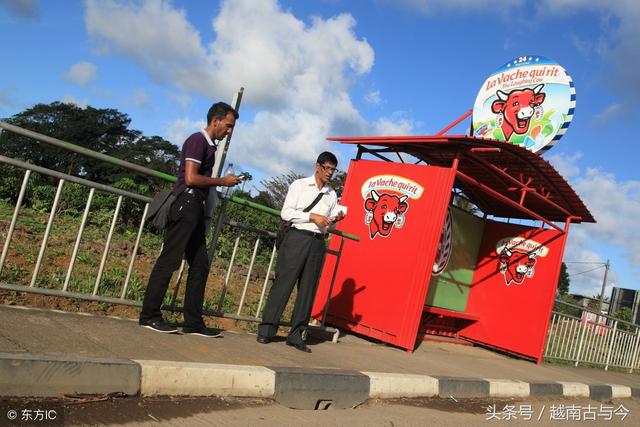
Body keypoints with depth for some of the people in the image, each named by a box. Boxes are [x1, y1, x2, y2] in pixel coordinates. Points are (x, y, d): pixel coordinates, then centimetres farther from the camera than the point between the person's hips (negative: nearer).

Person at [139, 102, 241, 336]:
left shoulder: (209, 145, 20)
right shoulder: (197, 140, -7)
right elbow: (191, 178, -16)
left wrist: (225, 182, 10)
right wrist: (222, 181, -7)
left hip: (195, 207, 10)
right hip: (185, 204, -10)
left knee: (200, 265, 7)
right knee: (169, 261, -7)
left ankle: (193, 323, 11)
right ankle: (149, 316, 1)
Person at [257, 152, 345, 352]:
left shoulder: (332, 195, 17)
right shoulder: (299, 185, 4)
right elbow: (286, 213, -4)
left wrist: (335, 218, -4)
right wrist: (312, 216, -12)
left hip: (317, 243, 4)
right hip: (297, 238, -4)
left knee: (308, 289, 4)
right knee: (283, 283, -5)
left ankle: (296, 335, 10)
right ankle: (266, 330, 2)